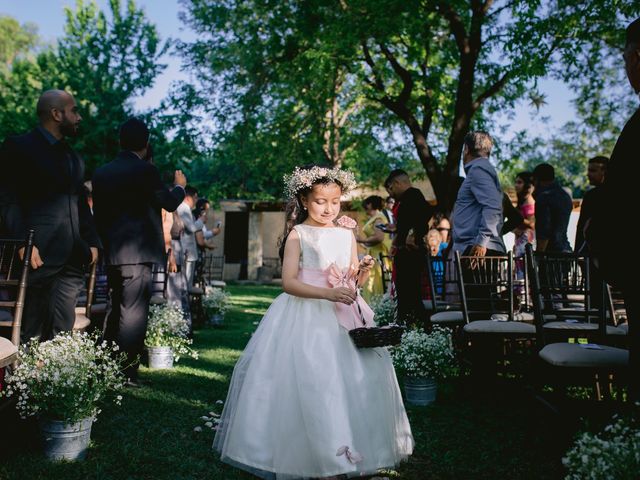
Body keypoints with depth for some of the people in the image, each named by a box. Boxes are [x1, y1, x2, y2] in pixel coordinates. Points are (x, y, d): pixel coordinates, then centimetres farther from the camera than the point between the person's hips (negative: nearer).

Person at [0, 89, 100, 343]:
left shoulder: (73, 157, 22)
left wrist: (92, 242, 12)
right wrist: (24, 243, -18)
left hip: (71, 260, 6)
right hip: (38, 258, -6)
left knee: (61, 333, 2)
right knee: (31, 334, -1)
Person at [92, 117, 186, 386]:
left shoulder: (101, 173, 9)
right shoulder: (145, 170, -9)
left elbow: (98, 214, 14)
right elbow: (170, 203, 2)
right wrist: (180, 186, 21)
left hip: (111, 252, 7)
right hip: (138, 252, -6)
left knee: (114, 311, 16)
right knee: (133, 313, -3)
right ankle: (126, 372, -3)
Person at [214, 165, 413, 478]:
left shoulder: (346, 235, 11)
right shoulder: (298, 235, -3)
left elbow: (350, 281, 15)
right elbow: (289, 282, -13)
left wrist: (362, 272, -7)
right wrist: (327, 293, -25)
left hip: (342, 315, 5)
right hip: (305, 316, -5)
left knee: (362, 373, -4)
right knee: (310, 377, -17)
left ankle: (349, 448, 11)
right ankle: (316, 455, -7)